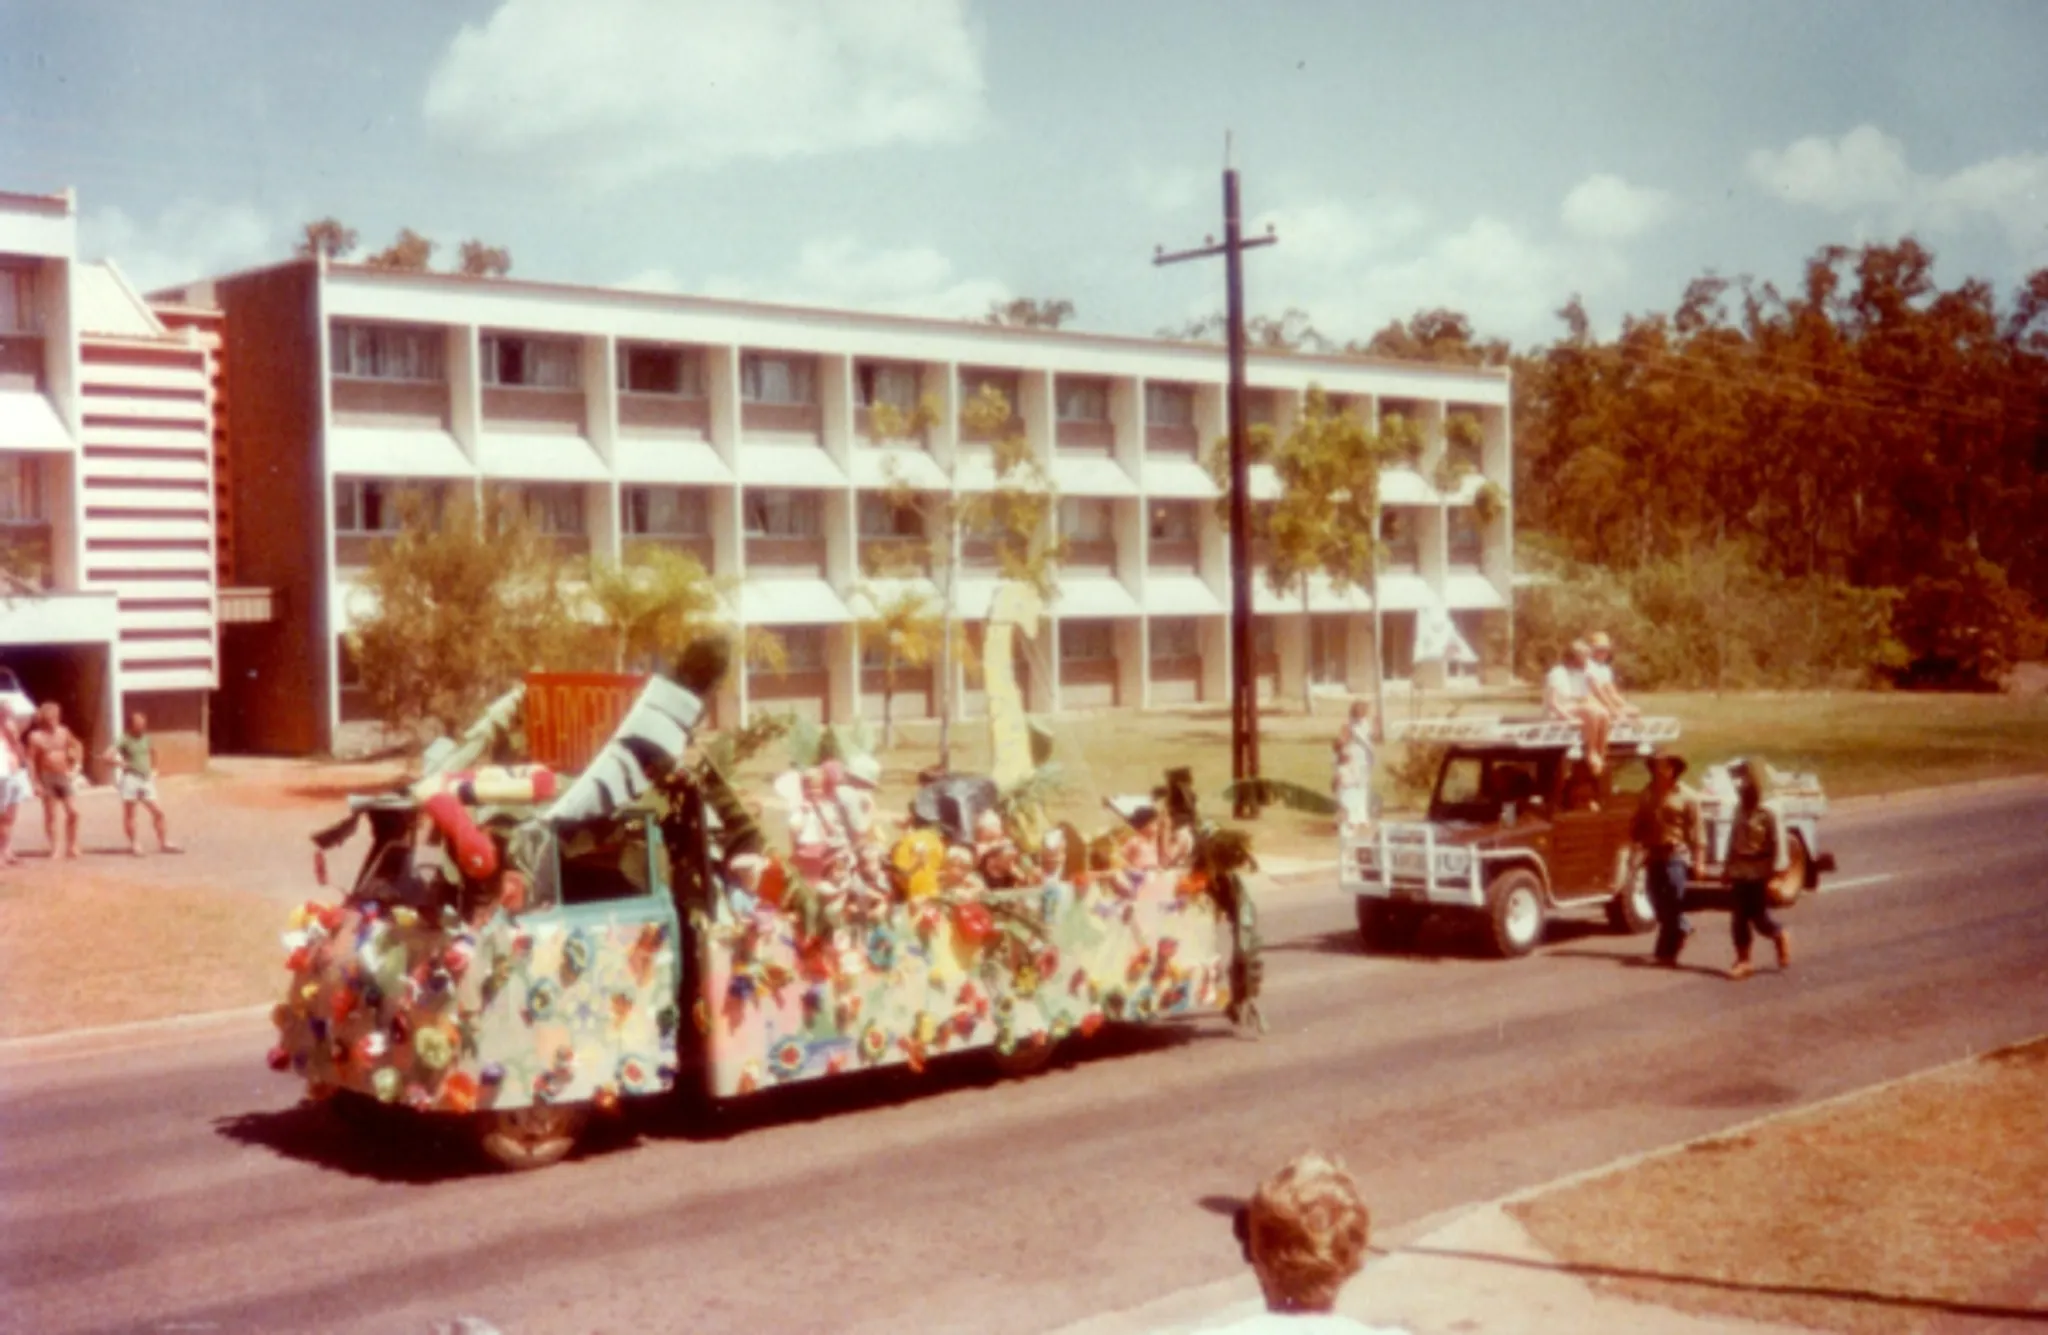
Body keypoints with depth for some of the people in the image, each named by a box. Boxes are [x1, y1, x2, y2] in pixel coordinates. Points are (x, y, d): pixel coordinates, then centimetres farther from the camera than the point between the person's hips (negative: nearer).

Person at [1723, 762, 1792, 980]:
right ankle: (1742, 960, 11)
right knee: (1739, 919, 4)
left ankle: (1781, 937, 29)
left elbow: (1773, 847, -11)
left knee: (1759, 919, -1)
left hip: (1759, 874, -5)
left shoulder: (1767, 815, -10)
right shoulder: (1739, 813, 7)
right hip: (1740, 874, 5)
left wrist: (1770, 876, -14)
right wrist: (1728, 871, 12)